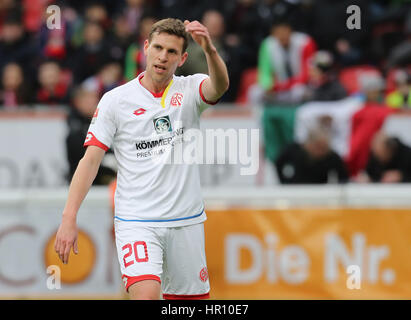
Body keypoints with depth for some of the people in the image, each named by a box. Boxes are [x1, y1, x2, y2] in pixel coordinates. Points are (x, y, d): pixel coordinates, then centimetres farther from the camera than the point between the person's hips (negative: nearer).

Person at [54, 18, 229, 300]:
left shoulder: (190, 90, 1)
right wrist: (69, 218, -11)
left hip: (186, 221, 2)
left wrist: (209, 49, -44)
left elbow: (219, 86, -22)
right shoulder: (115, 100, -1)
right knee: (146, 296, -22)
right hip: (136, 222, -2)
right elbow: (91, 160, -2)